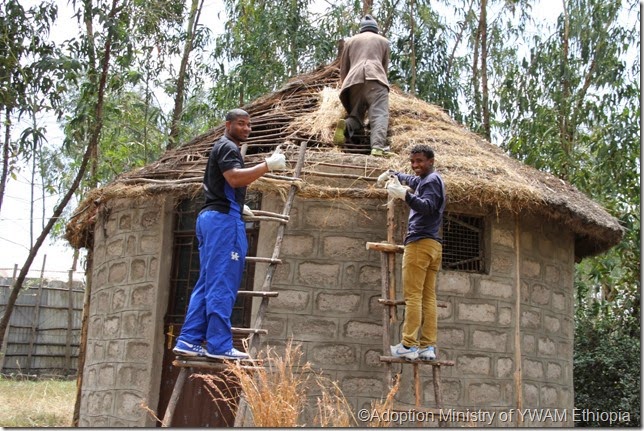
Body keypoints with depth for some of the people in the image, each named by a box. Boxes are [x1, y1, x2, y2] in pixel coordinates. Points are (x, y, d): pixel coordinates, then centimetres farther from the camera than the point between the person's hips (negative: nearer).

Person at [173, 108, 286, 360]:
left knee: (208, 283, 8)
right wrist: (268, 165, -25)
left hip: (211, 217, 11)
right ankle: (219, 345, -12)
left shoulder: (222, 148, 27)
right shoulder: (227, 147, -6)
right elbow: (235, 178, -23)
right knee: (222, 284, -12)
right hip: (223, 218, -11)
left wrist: (238, 205, 33)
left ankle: (189, 341, 6)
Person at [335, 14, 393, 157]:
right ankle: (378, 146, -38)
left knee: (356, 115, 8)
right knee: (379, 113, -15)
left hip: (354, 79, 2)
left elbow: (343, 68, 29)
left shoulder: (350, 41, 29)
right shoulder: (383, 41, 26)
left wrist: (345, 85, 43)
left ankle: (346, 126, -28)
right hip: (375, 78, -2)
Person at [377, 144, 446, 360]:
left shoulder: (432, 180, -6)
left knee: (413, 295, -12)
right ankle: (428, 346, 0)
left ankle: (408, 345, -16)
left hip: (420, 241, -10)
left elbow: (427, 207, -23)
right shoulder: (425, 179, 24)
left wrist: (405, 195, -34)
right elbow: (412, 179, 48)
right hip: (434, 244, 10)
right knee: (429, 297, 3)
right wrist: (392, 174, 46)